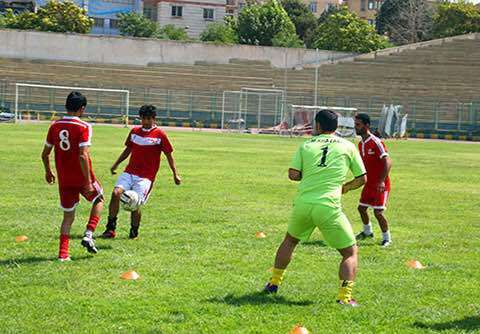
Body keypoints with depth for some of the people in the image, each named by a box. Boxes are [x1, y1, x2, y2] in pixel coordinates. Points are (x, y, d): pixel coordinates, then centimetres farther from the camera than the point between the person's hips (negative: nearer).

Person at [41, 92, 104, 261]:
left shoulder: (54, 126, 1)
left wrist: (48, 172, 25)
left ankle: (63, 253, 5)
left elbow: (45, 154, 8)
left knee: (68, 216, 15)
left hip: (64, 180, 4)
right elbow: (83, 156, -23)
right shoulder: (84, 127, -15)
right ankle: (88, 235, 8)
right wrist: (88, 181, -19)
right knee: (99, 199, 24)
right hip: (81, 177, -4)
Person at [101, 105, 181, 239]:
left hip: (146, 176, -4)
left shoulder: (160, 135, -3)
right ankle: (110, 229, -10)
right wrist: (116, 164, 18)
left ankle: (134, 232, 13)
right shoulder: (135, 131, 11)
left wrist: (175, 174, 1)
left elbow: (169, 154, 2)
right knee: (116, 193, -17)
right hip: (129, 172, 4)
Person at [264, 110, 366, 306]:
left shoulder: (307, 145, 10)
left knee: (290, 240, 30)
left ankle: (274, 283, 37)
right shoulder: (348, 146, 8)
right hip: (329, 207, -3)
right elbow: (362, 179, 11)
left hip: (303, 203, 3)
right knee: (350, 252, 8)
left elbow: (293, 174, 1)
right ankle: (345, 296, -9)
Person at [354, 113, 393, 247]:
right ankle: (367, 232, 39)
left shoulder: (376, 142, -20)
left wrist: (382, 181, -31)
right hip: (369, 183, 9)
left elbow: (388, 162, -25)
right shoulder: (361, 144, 7)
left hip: (380, 185, -9)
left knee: (378, 212, -10)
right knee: (361, 208, 16)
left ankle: (387, 238, 7)